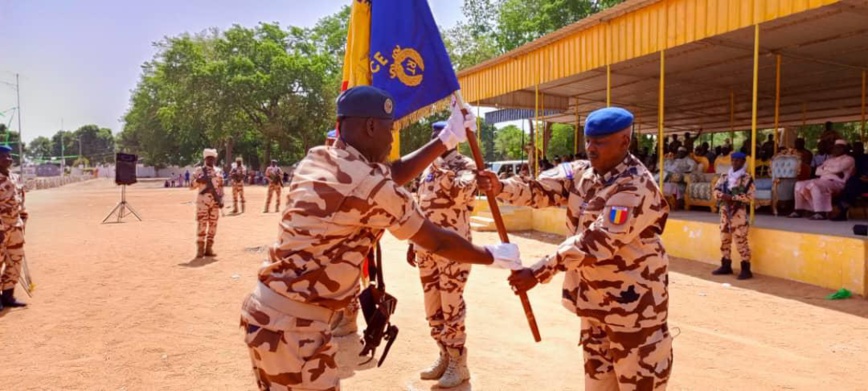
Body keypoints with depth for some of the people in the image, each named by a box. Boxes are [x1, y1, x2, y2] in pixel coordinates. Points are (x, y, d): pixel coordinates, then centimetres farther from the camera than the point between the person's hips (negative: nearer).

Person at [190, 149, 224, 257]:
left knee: (213, 225, 5)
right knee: (202, 224, -8)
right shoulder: (199, 170, 1)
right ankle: (200, 249, -4)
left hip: (215, 201, 4)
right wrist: (198, 180, -21)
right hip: (203, 201, -4)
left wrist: (221, 199, 2)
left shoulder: (218, 171, 12)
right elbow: (192, 186, -2)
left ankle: (209, 248, 11)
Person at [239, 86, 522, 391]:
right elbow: (437, 242, -8)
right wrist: (494, 256, 8)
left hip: (266, 309, 9)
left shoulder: (317, 159, 5)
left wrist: (447, 139, 18)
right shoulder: (370, 185, -19)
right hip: (292, 323, -9)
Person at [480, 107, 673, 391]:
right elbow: (540, 189, -9)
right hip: (593, 296, 7)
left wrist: (539, 272, -33)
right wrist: (501, 187, -30)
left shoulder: (636, 187, -22)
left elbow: (596, 242, -29)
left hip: (632, 300, -7)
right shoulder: (580, 173, 3)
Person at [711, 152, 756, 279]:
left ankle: (746, 268, -2)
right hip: (725, 211, 6)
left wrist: (733, 198, -19)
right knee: (724, 239, 12)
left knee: (741, 240, -8)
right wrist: (722, 195, -11)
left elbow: (749, 196, -12)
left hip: (738, 212, -6)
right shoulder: (724, 176, 11)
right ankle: (726, 265, 23)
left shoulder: (747, 178, -6)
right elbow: (716, 189, 9)